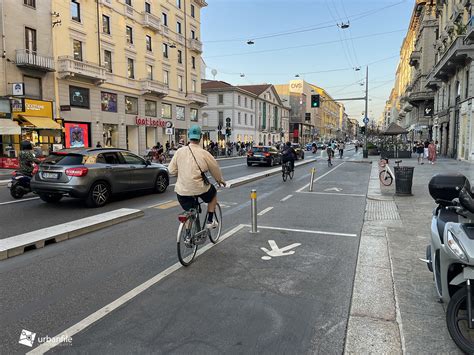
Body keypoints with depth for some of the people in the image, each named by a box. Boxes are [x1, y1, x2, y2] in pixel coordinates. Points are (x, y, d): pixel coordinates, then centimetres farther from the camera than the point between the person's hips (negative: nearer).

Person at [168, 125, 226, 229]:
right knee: (213, 193, 27)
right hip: (199, 188, -3)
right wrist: (220, 180, 25)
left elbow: (171, 170, 3)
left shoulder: (180, 151, -1)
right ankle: (210, 221, 26)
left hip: (182, 190, 3)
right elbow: (215, 169, 6)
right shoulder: (204, 153, -7)